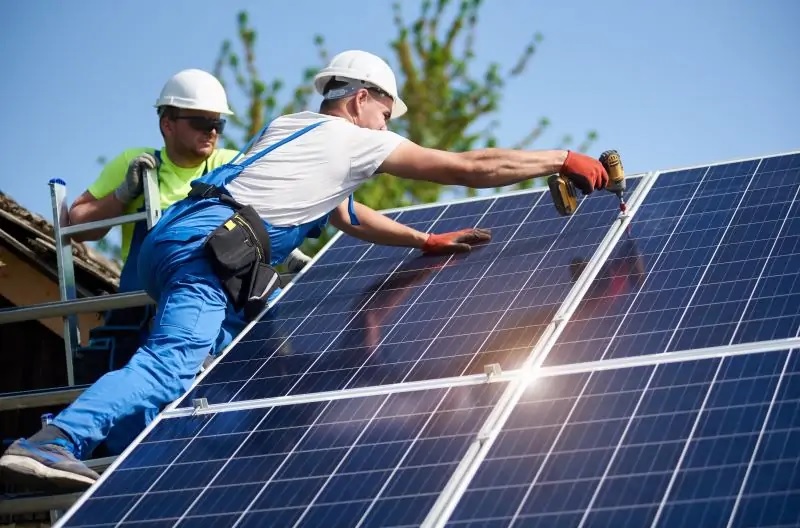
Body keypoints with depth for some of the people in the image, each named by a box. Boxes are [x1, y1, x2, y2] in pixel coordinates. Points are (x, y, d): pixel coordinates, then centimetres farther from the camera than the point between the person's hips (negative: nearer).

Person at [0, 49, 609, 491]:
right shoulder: (355, 140, 8)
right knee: (172, 364, -24)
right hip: (208, 246, -10)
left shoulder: (288, 129, 31)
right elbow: (474, 167, 10)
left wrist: (428, 240, 41)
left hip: (169, 240, 10)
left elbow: (347, 217, 43)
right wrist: (565, 159, 19)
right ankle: (56, 440, -40)